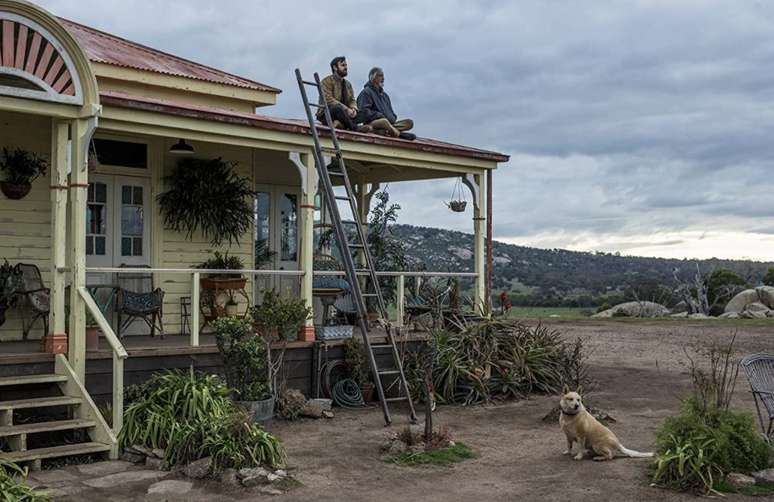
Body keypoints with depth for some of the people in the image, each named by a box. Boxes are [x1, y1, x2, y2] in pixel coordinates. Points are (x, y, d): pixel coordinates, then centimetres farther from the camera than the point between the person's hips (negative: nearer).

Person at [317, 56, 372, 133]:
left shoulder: (347, 83, 19)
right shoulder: (327, 81, -5)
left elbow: (352, 100, 12)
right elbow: (329, 100, -18)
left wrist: (354, 109, -13)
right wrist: (346, 109, -26)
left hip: (343, 113, 7)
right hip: (326, 115, -7)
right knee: (337, 108, -38)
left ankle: (340, 123, -31)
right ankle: (354, 128, -37)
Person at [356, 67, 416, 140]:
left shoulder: (385, 95, 30)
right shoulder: (366, 92, 4)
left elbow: (391, 112, 30)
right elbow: (364, 112, -9)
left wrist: (393, 118, 5)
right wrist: (380, 116, -17)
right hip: (373, 123, -9)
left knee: (409, 122, -14)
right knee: (384, 121, -42)